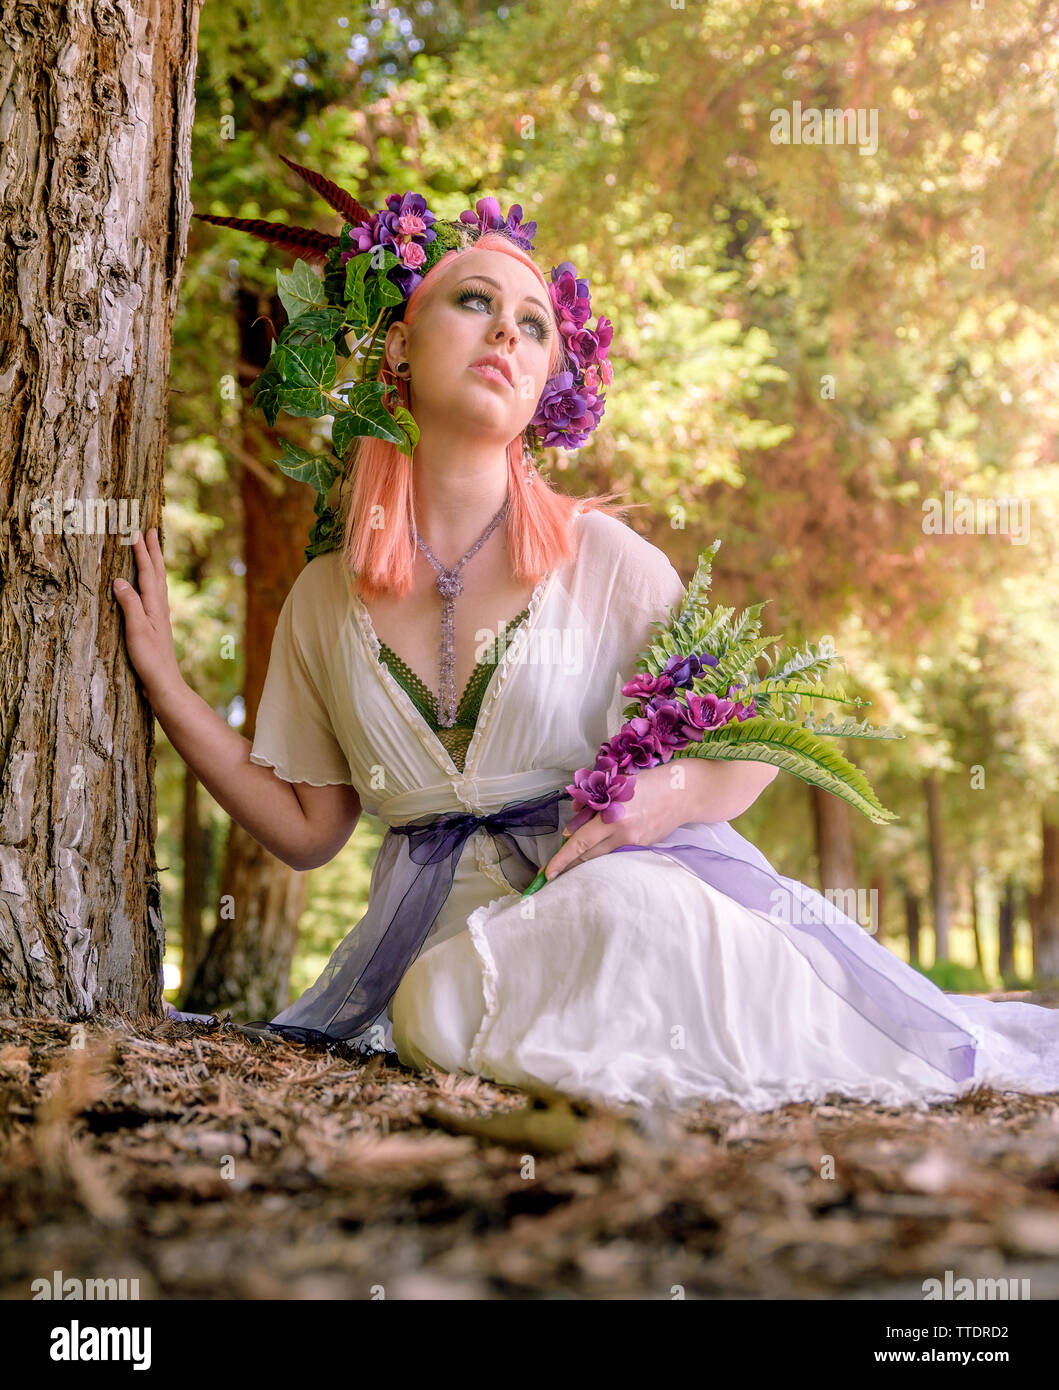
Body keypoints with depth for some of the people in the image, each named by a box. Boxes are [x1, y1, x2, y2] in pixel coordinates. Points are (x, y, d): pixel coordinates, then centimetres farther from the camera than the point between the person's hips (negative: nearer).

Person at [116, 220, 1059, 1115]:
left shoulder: (602, 557, -1)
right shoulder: (327, 599, 7)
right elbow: (308, 828, 12)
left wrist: (677, 794, -17)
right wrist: (164, 679, 6)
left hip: (611, 877, -1)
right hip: (446, 935, 1)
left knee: (640, 913, -35)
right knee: (448, 1013, -33)